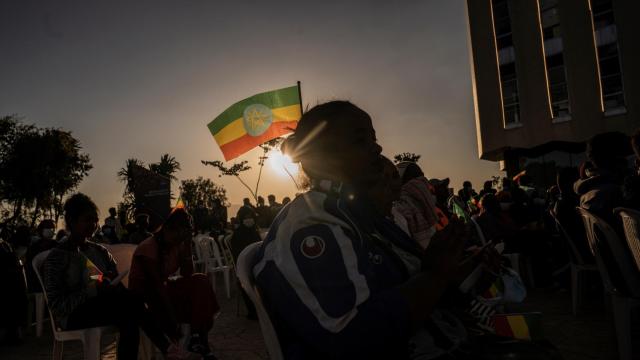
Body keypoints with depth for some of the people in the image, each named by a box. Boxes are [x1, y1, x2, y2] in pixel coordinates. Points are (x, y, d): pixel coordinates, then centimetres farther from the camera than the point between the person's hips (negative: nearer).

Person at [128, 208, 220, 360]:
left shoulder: (177, 245, -2)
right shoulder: (148, 248, -23)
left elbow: (187, 274, -7)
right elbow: (156, 285, -30)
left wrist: (187, 244, -16)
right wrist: (172, 321, -34)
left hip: (162, 290, 6)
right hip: (143, 298, -6)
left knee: (200, 281, -17)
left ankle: (199, 337, -15)